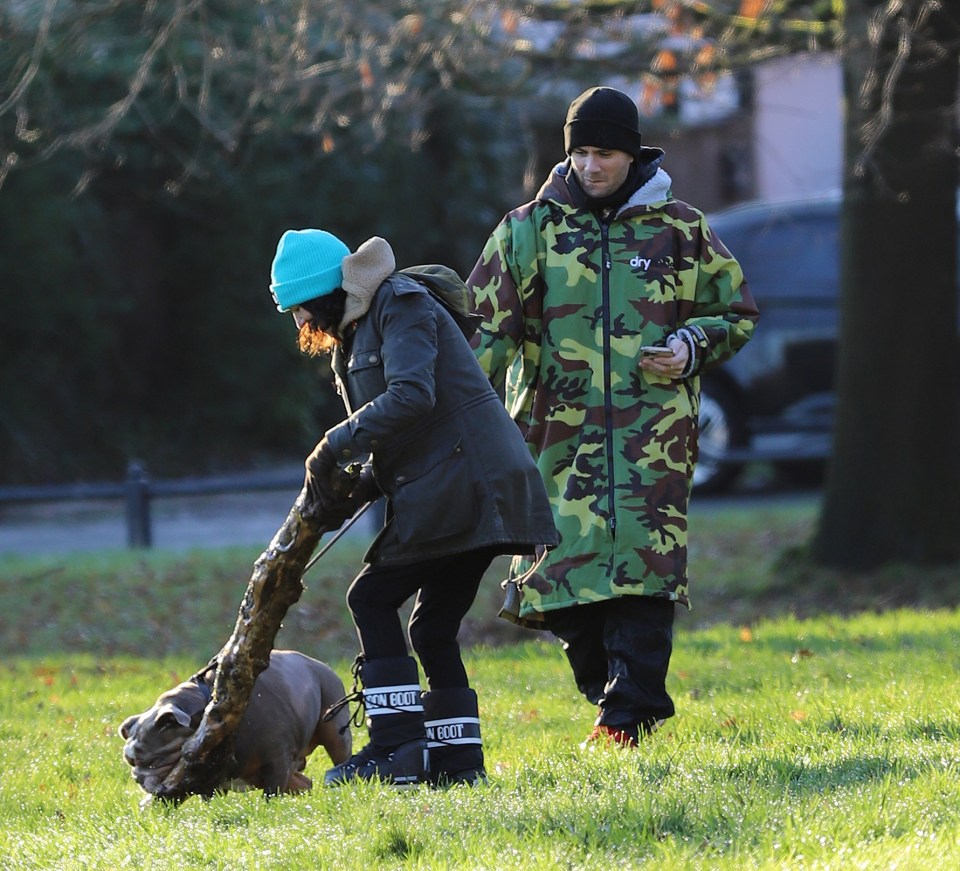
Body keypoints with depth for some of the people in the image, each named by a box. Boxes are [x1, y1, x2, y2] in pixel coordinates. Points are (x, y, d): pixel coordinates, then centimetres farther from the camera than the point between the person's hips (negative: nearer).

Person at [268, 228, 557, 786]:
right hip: (471, 489, 10)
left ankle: (397, 750, -12)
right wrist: (353, 491, 1)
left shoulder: (401, 305, -7)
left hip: (464, 481, -10)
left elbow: (412, 395, -23)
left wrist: (336, 446, -19)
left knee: (373, 598, -9)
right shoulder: (358, 333, 22)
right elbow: (392, 445, 20)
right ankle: (459, 757, 11)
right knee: (434, 627, 10)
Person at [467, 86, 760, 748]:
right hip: (560, 432, 2)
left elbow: (737, 313, 18)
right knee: (566, 563, -4)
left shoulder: (680, 230, 8)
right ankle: (611, 689, 13)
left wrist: (691, 349, -3)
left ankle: (629, 716, -12)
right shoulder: (529, 230, 9)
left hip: (652, 431, -1)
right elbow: (485, 327, 8)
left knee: (641, 562, -13)